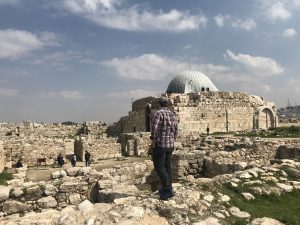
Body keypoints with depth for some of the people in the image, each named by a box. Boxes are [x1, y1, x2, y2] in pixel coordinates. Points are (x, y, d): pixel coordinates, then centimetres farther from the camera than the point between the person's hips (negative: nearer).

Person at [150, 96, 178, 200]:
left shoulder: (159, 113, -13)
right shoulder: (173, 114, 9)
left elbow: (155, 128, -22)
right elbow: (175, 130, 12)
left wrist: (153, 141, -11)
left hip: (160, 145, -7)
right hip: (170, 145, 7)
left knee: (159, 167, -1)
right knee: (167, 167, 13)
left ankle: (167, 189, -4)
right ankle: (167, 189, 21)